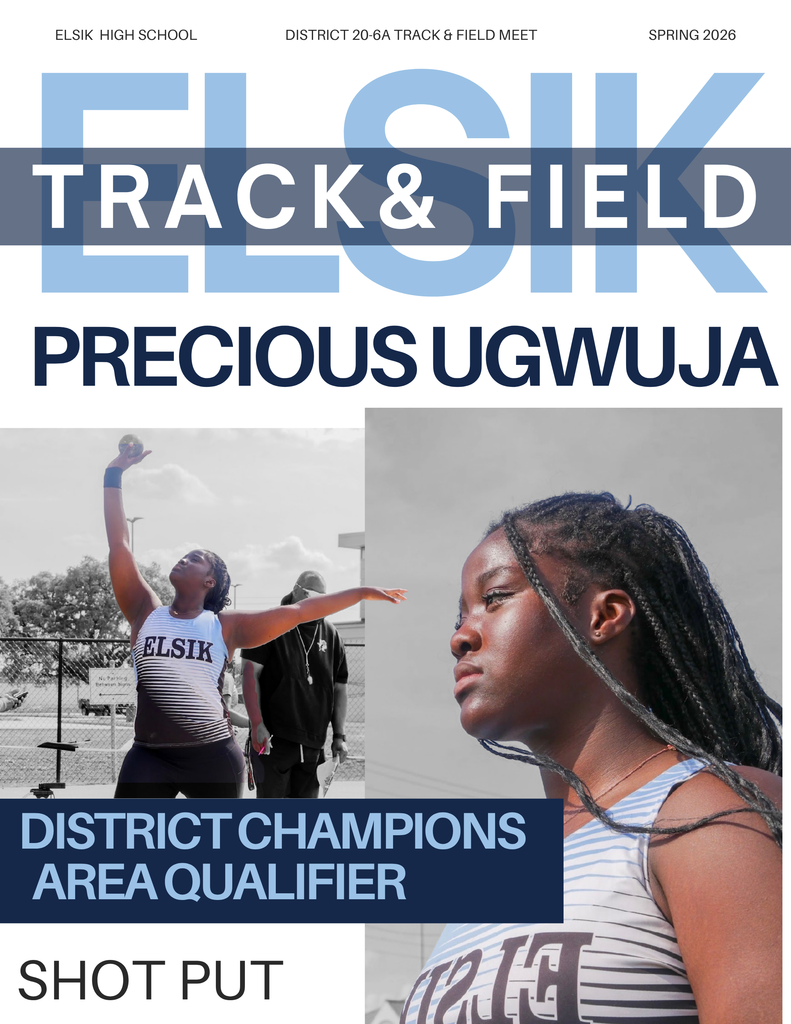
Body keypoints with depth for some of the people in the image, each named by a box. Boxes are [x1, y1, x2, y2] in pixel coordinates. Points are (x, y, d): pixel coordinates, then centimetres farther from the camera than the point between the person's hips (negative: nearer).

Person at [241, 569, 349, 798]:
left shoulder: (331, 635, 10)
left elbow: (339, 687, 13)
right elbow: (250, 674, -8)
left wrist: (339, 736, 6)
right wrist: (257, 725, -17)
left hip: (313, 744, 5)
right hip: (274, 739, -5)